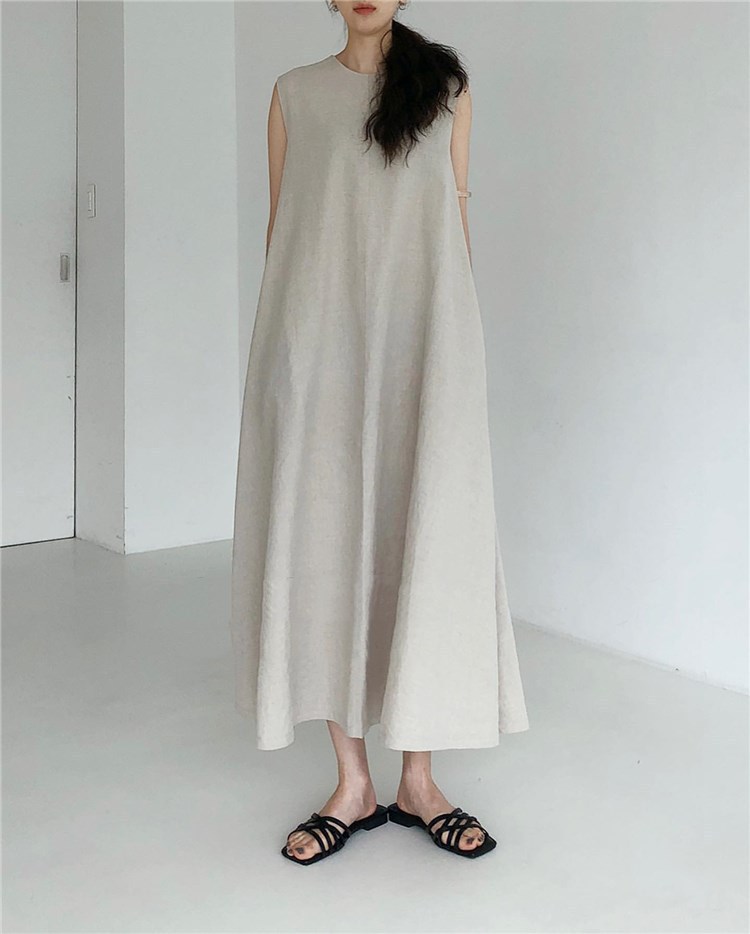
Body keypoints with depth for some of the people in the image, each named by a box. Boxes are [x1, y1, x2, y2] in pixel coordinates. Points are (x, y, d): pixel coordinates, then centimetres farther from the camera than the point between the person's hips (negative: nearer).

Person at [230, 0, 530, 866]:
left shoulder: (444, 84, 14)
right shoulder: (295, 92, 13)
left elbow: (457, 208, 12)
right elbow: (279, 223, 12)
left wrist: (452, 334, 5)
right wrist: (280, 335, 4)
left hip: (420, 339, 0)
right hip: (321, 342, 1)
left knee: (425, 540, -4)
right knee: (326, 541, -1)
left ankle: (418, 778, 8)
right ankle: (352, 783, 9)